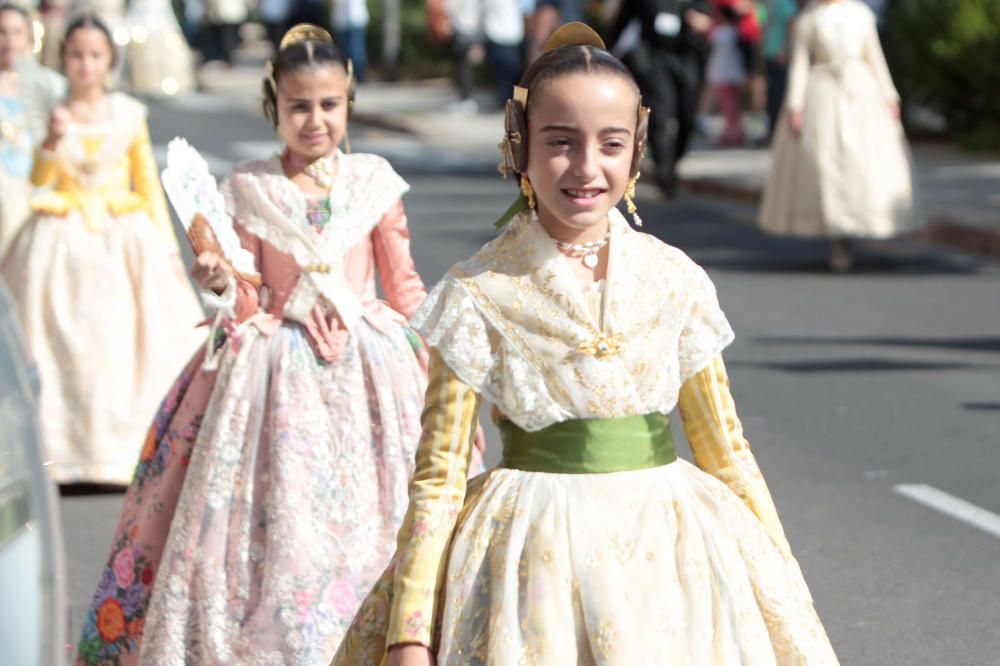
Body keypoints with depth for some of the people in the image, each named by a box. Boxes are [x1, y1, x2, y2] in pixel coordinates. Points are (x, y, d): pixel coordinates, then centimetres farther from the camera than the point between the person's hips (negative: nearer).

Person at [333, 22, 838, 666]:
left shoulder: (674, 280, 2)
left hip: (668, 544, 3)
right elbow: (438, 476, -6)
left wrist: (783, 591, 8)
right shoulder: (479, 293, -6)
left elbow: (726, 452, 9)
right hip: (533, 557, -2)